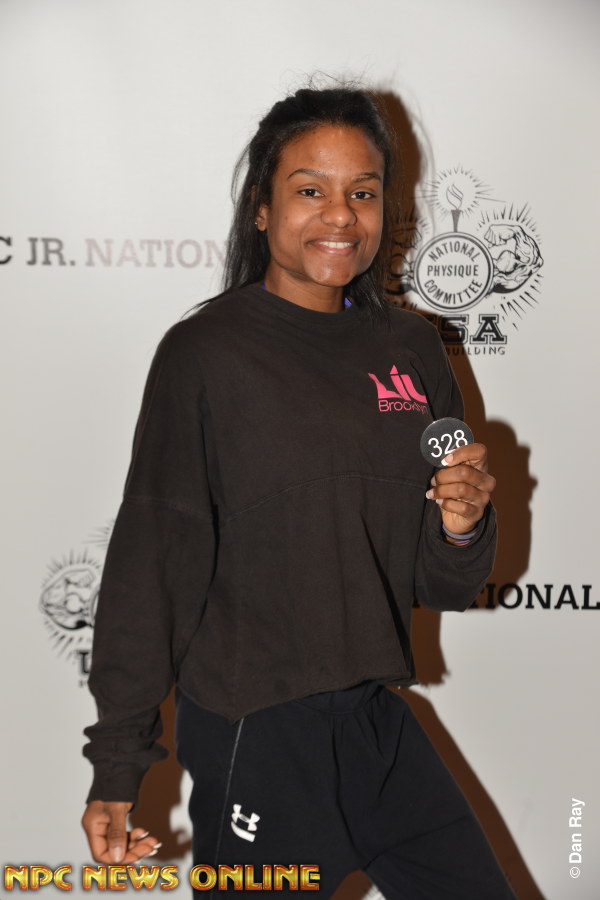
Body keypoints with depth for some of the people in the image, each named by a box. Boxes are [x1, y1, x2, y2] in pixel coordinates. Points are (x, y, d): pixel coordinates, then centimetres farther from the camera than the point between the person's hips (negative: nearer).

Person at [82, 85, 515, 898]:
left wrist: (462, 526, -11)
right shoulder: (207, 352, -11)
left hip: (379, 717, 6)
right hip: (256, 735, -6)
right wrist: (118, 766, -10)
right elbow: (151, 564, -10)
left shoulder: (411, 349, 6)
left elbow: (441, 586, 11)